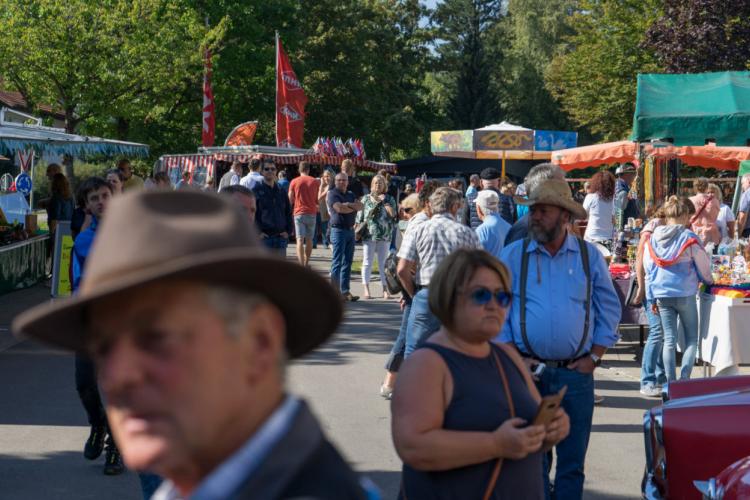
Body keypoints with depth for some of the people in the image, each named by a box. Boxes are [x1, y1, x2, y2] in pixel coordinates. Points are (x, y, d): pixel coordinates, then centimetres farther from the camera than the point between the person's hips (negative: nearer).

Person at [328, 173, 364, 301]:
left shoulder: (351, 194, 18)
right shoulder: (333, 194, -3)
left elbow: (360, 206, 4)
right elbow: (339, 208, -18)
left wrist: (348, 204, -13)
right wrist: (353, 208, -3)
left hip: (350, 230, 7)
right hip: (338, 229, -7)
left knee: (347, 262, 8)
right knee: (337, 262, -7)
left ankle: (345, 291, 13)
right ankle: (335, 292, -6)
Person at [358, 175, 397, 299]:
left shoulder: (389, 199, 8)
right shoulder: (366, 199, 8)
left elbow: (393, 214, -6)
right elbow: (359, 216, 8)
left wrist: (384, 201, -9)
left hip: (384, 235, 1)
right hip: (369, 234, -1)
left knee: (383, 263, 6)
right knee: (367, 262, 0)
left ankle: (385, 289, 10)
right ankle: (366, 289, 3)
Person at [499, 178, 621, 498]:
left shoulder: (589, 255, 4)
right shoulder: (513, 256, 1)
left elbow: (610, 309, 8)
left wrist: (594, 357, 0)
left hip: (577, 373, 1)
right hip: (528, 373, -1)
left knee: (573, 461, 7)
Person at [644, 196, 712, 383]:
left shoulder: (653, 238, 4)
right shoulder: (689, 238, -8)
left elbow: (648, 268, 9)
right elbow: (703, 266, 1)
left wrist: (652, 297, 15)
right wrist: (708, 281, 22)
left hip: (661, 295, 4)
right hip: (685, 293, -4)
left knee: (669, 340, 7)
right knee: (692, 339, 7)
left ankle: (671, 383, 6)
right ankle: (684, 379, -4)